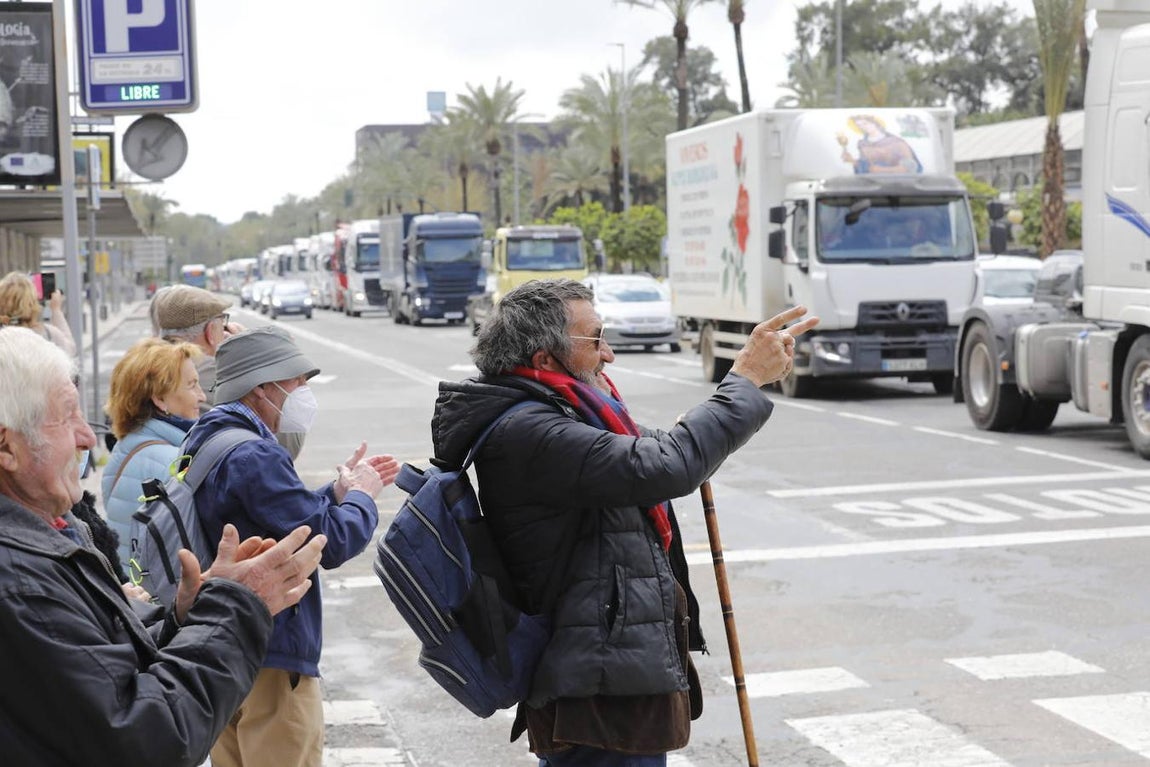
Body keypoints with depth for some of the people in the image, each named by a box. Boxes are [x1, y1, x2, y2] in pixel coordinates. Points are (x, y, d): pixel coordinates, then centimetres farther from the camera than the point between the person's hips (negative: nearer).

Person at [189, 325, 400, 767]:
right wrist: (362, 495, -5)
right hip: (272, 660, -10)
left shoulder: (207, 443, 12)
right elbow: (331, 542, -23)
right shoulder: (254, 457, -22)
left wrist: (338, 492, 12)